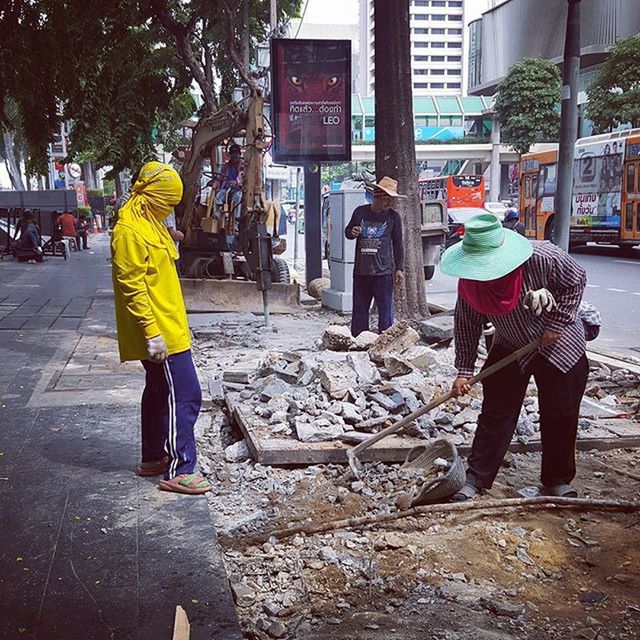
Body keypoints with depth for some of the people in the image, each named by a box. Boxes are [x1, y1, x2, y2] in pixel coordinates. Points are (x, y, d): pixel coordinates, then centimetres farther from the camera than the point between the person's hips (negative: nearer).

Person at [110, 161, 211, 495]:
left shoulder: (150, 224, 15)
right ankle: (179, 471, -4)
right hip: (161, 332, -11)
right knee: (184, 396, -9)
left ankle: (153, 459, 28)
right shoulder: (129, 230, -16)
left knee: (159, 393, 17)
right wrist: (152, 333, -24)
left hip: (168, 327, 11)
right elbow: (132, 285, -21)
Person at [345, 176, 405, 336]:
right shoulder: (360, 212, 5)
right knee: (359, 309, 10)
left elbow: (398, 245, 6)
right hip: (361, 271, 2)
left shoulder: (393, 216, 2)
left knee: (385, 310, -4)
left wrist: (399, 268, 1)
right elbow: (347, 231, 19)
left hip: (383, 272, -2)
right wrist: (352, 232, -5)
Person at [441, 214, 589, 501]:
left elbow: (576, 281, -13)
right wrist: (464, 371, -11)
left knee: (559, 417, 7)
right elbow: (466, 324, -9)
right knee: (495, 415, 1)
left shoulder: (543, 258, -31)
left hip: (559, 345, -2)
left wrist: (556, 324, -17)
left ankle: (557, 481, 23)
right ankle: (476, 480, 9)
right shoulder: (470, 279, -19)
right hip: (510, 348, 2)